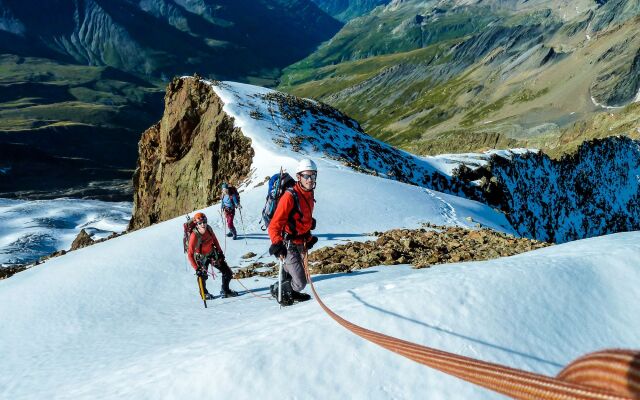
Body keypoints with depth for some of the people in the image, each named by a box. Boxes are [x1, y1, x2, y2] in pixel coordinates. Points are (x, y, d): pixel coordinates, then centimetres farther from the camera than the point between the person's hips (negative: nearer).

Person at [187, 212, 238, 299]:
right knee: (202, 275, -15)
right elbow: (190, 254, -29)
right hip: (202, 257, -4)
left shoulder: (208, 229, -16)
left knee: (228, 272, 5)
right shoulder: (194, 236, -31)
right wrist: (196, 268, -31)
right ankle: (204, 293, 15)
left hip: (212, 254, 5)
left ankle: (225, 291, 26)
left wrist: (220, 251, 7)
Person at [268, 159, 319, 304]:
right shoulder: (290, 196, -22)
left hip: (300, 244, 8)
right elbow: (275, 225, -24)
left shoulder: (309, 196, 5)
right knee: (300, 283, -9)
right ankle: (277, 290, 15)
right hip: (289, 246, -8)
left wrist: (309, 238, 25)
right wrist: (277, 244, -35)